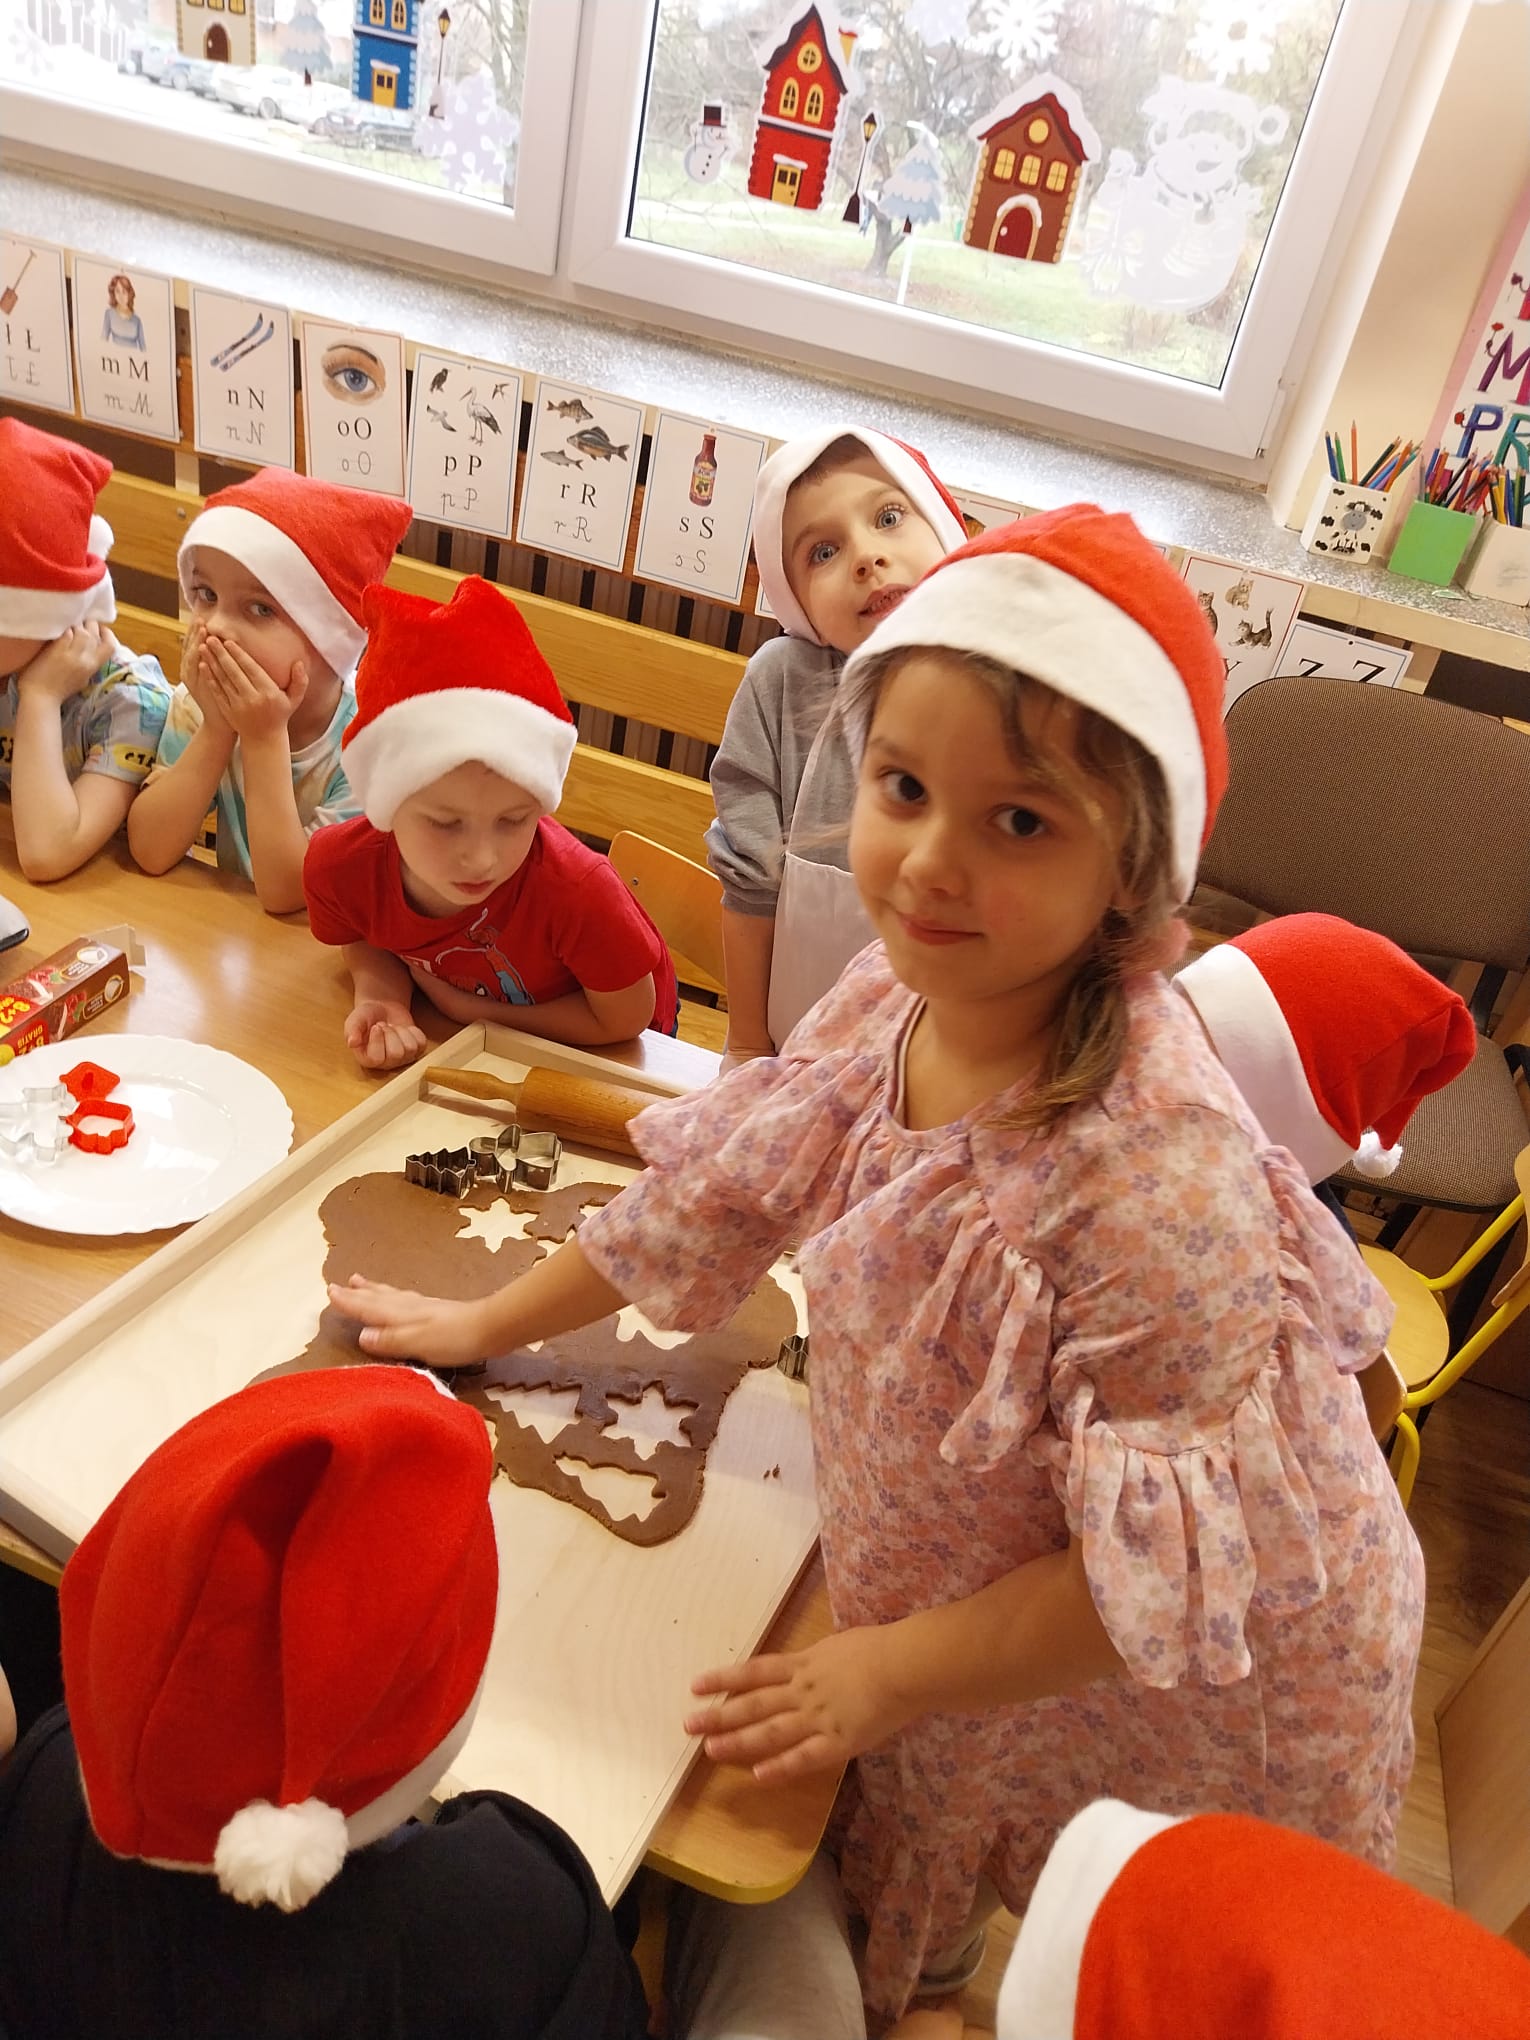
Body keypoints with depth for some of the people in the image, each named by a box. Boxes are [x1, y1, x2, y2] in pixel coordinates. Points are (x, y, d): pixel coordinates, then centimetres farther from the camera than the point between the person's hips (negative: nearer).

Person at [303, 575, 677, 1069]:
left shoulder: (577, 891, -36)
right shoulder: (338, 864, -24)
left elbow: (624, 1019, -20)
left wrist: (470, 1009, -18)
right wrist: (380, 1001, -23)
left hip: (589, 1048, -4)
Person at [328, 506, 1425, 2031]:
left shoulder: (1160, 1180, -40)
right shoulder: (893, 998, -19)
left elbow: (1174, 1575, -32)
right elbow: (718, 1191, -4)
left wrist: (889, 1674, -21)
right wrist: (487, 1326, 4)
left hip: (1183, 1696, -5)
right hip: (943, 1594, 6)